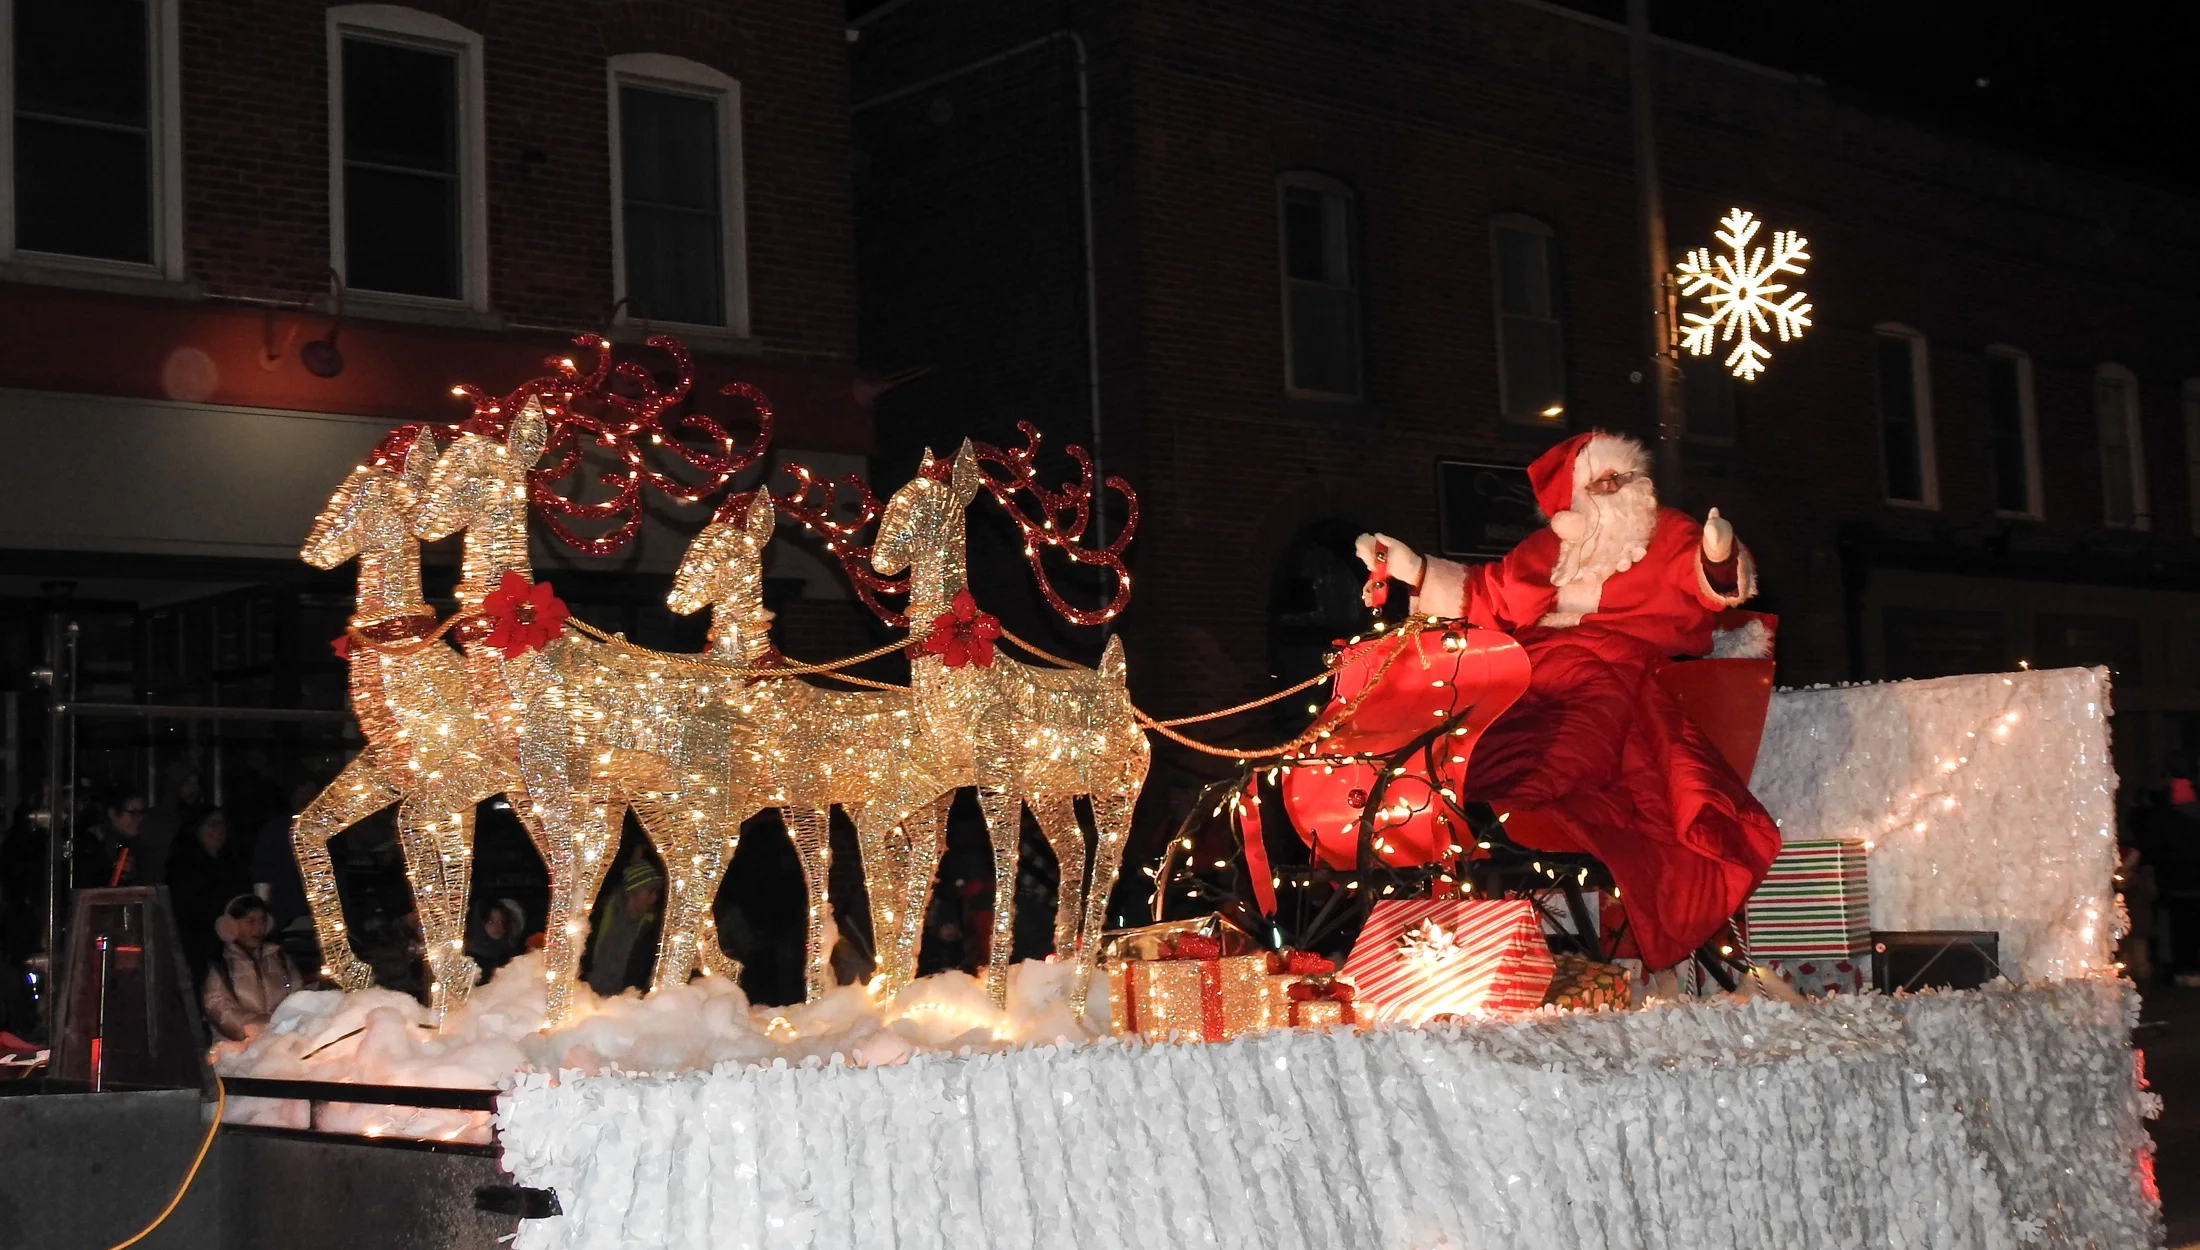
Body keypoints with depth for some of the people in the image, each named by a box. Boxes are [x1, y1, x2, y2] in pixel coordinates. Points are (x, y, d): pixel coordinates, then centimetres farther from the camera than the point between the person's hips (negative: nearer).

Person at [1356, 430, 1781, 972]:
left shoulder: (1667, 536, 14)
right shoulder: (1549, 550, 26)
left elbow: (1704, 587, -3)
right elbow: (1486, 595, 32)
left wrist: (1718, 561, -27)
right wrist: (1417, 572, 25)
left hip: (1613, 679, -5)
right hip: (1536, 677, 5)